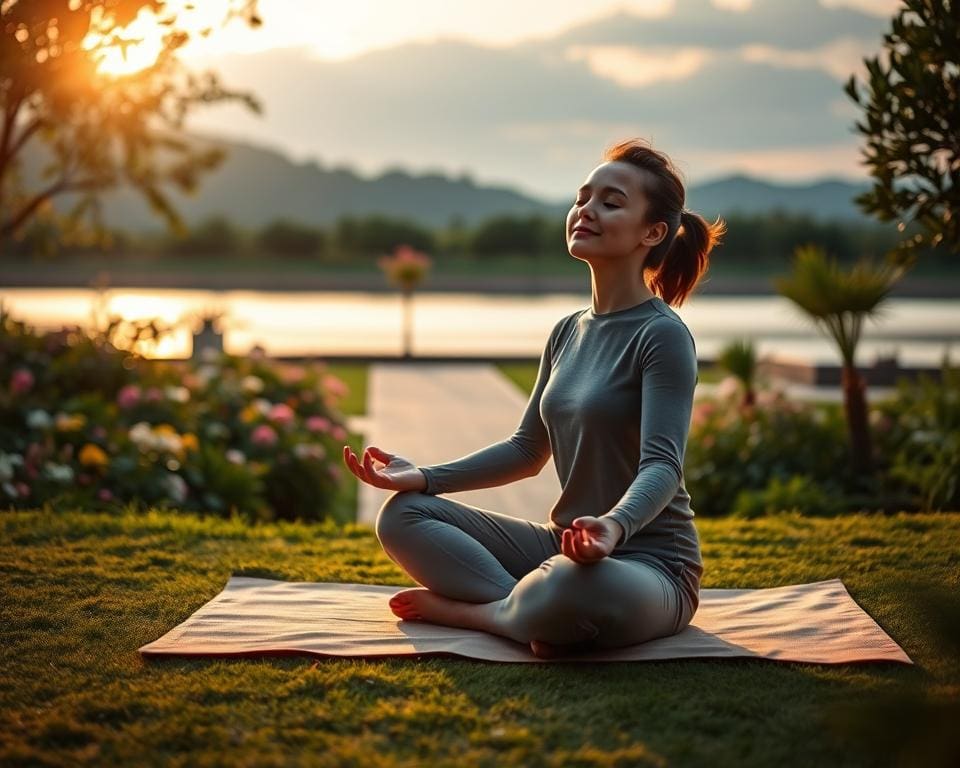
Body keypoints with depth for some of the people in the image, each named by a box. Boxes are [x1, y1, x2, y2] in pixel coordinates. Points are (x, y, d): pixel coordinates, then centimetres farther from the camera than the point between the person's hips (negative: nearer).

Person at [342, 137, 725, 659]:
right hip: (562, 542, 8)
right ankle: (527, 608, -17)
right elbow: (528, 449, 16)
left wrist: (614, 525, -45)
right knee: (403, 515, -2)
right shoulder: (568, 333, 10)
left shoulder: (663, 336, -12)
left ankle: (461, 608, -13)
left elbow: (662, 465, -23)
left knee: (573, 587, -42)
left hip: (648, 563, -7)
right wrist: (425, 477, 4)